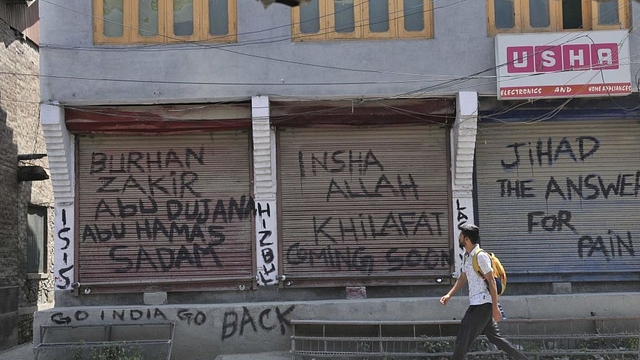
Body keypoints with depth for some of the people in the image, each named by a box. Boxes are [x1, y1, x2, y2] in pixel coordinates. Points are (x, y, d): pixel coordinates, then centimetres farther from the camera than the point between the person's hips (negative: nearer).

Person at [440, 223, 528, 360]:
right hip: (476, 304, 10)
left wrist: (495, 308, -17)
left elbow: (491, 282, -16)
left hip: (482, 305, -10)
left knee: (463, 341, -6)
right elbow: (462, 278, 21)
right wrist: (449, 295, 9)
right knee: (495, 337, 15)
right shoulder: (467, 256, 13)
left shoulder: (481, 256, -16)